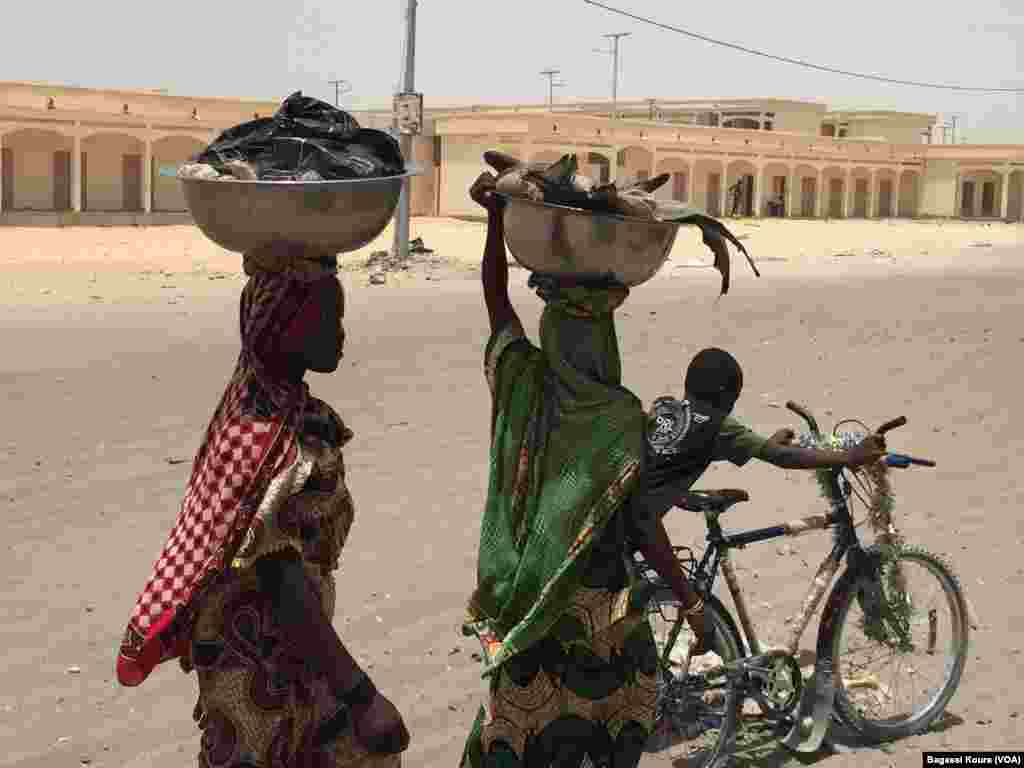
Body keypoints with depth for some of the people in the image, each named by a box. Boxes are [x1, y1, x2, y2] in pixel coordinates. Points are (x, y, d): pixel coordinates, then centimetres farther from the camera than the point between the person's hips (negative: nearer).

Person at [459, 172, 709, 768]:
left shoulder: (519, 378, -9)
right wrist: (690, 599, -5)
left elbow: (495, 293, 5)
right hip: (597, 602, -4)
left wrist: (496, 214, 7)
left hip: (518, 592, 4)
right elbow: (642, 526, -15)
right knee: (627, 696, 18)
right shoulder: (622, 418, -19)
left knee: (519, 705, 17)